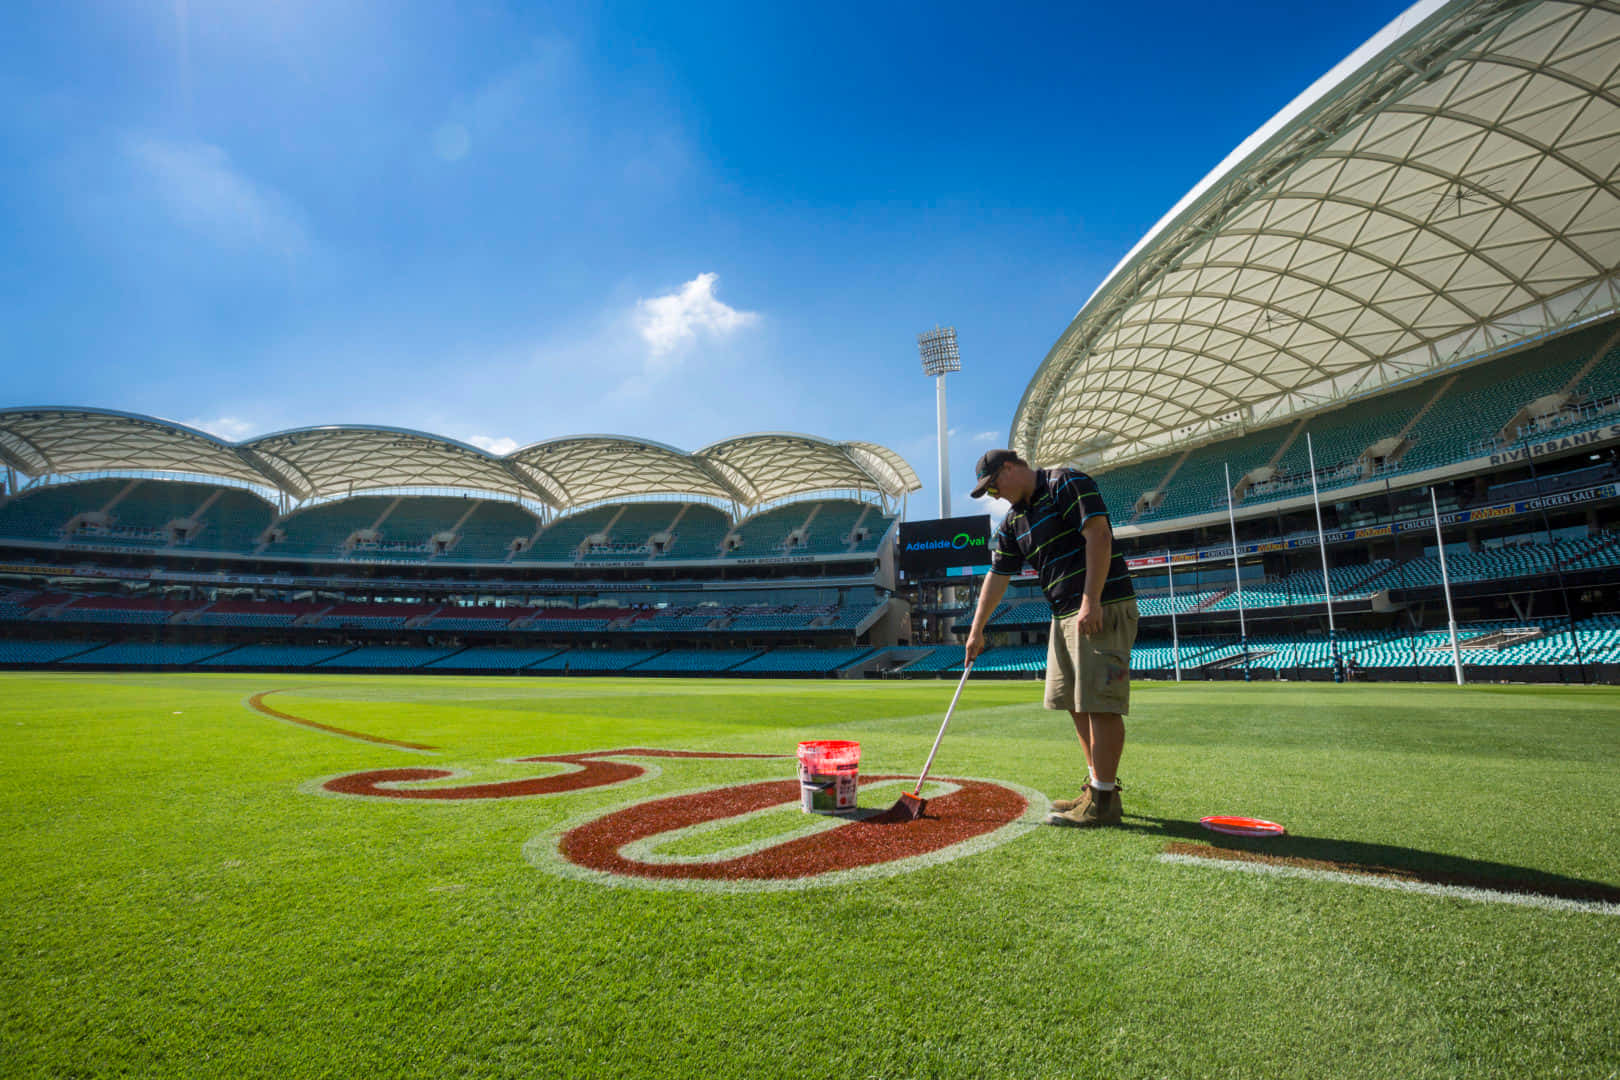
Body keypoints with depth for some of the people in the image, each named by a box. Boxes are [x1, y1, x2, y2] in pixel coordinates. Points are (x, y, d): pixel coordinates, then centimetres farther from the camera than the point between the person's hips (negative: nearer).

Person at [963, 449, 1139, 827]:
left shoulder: (1067, 484, -7)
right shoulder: (1013, 520, 16)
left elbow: (1098, 535, -17)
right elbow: (997, 576, 17)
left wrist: (1091, 601, -24)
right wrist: (977, 630, 13)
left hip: (1103, 609, -9)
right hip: (1064, 616, 9)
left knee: (1100, 703, -8)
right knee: (1076, 703, 12)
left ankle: (1104, 800, -2)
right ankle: (1097, 784, 23)